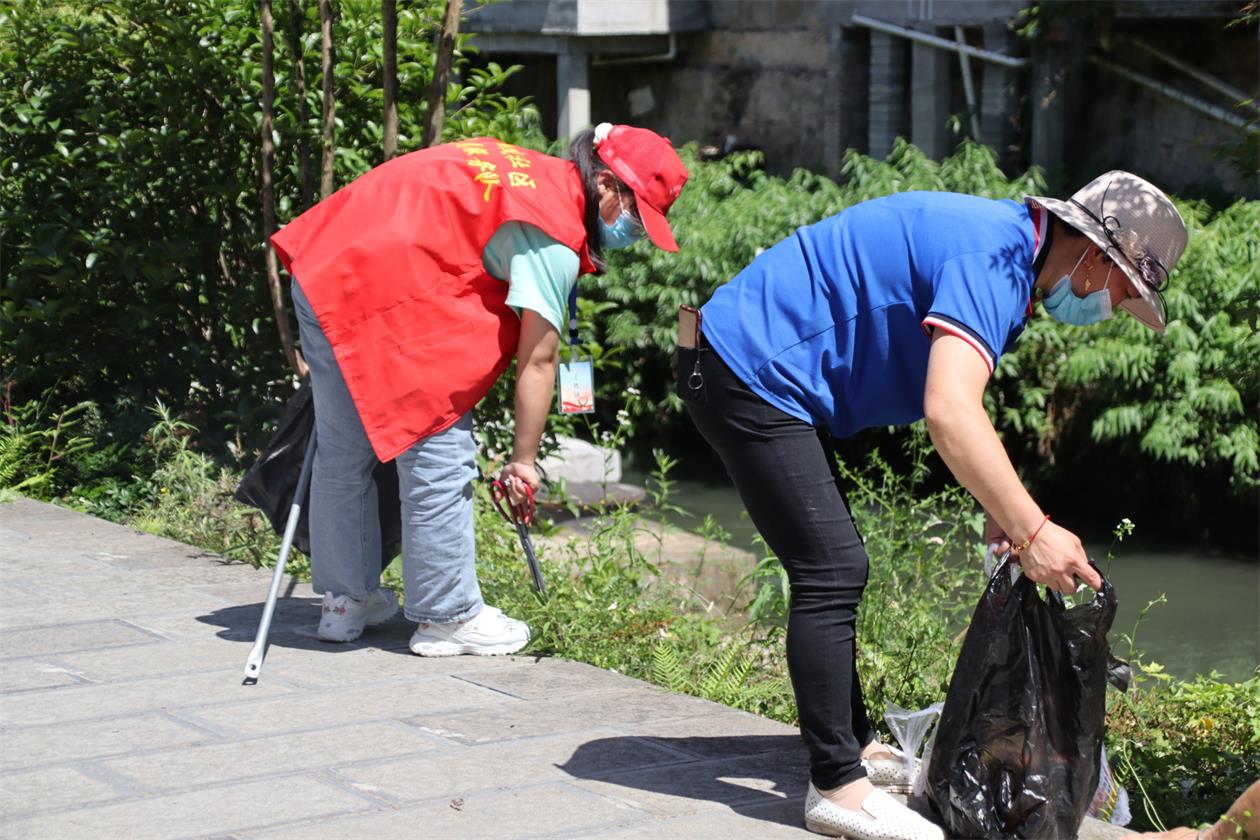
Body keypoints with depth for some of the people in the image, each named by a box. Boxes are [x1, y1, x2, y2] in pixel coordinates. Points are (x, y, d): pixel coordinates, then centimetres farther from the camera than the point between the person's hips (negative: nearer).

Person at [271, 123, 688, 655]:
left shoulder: (529, 170, 16)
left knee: (343, 451, 18)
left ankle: (345, 600, 30)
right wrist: (523, 460, -3)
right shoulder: (556, 231, -11)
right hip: (391, 298, -10)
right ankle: (447, 616, 8)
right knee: (438, 457, -1)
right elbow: (538, 359, -10)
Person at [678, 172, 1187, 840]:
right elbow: (949, 414, -33)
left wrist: (1004, 514, 9)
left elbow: (959, 405, 20)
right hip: (748, 371, -11)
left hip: (751, 369, 11)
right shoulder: (993, 258, -21)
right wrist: (1031, 531, -31)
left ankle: (854, 748, 27)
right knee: (831, 571, -12)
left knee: (835, 568, 16)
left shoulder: (1005, 243, 12)